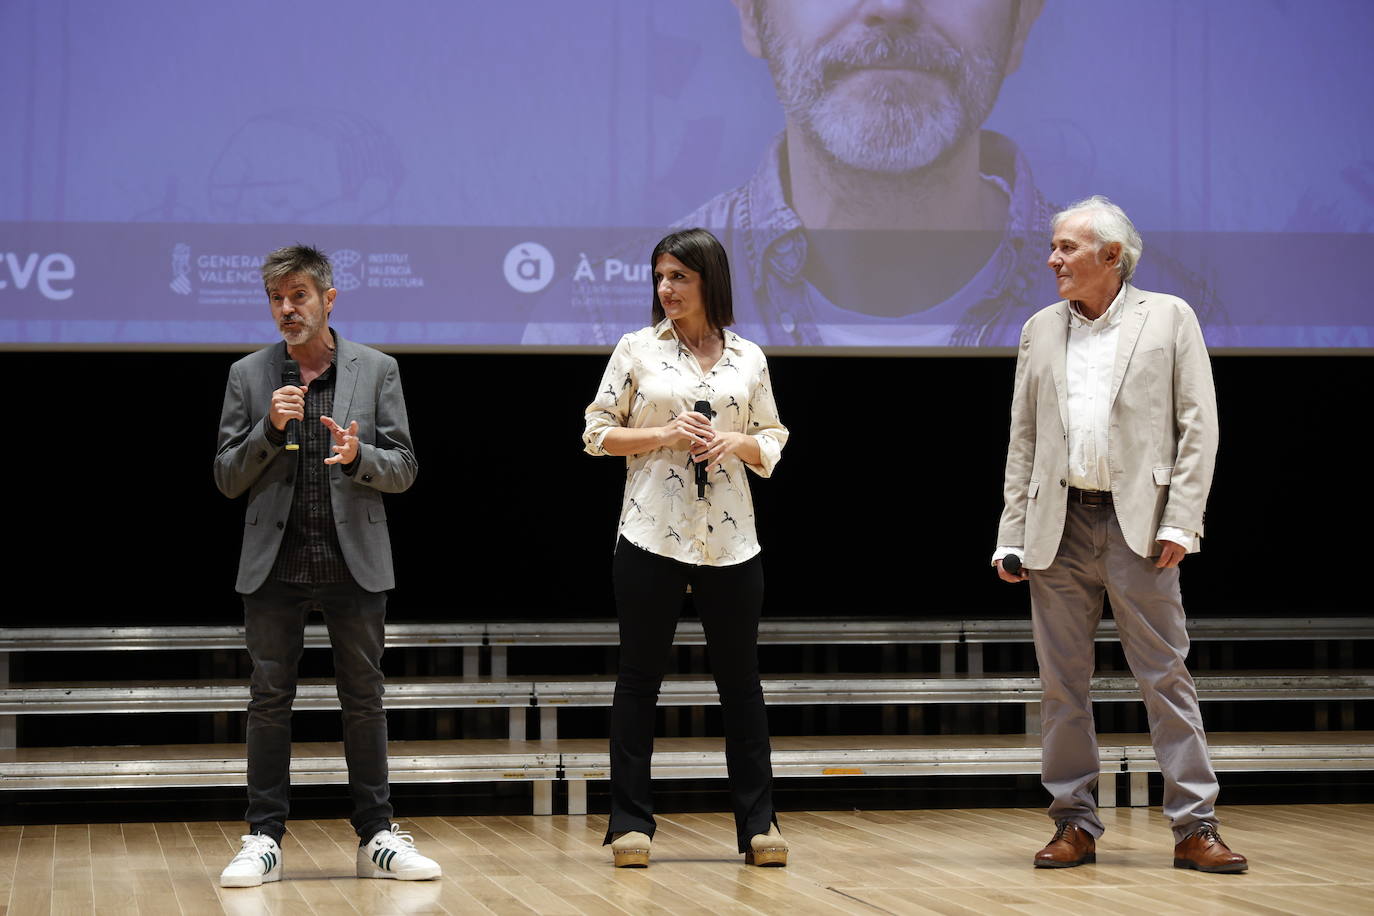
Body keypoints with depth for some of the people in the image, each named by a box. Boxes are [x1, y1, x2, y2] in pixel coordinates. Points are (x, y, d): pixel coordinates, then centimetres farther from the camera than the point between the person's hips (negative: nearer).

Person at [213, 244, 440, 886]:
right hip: (275, 563, 0)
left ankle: (376, 836, 11)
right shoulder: (249, 376, 6)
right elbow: (227, 479, 4)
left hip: (354, 562, 0)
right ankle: (264, 840, 7)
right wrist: (268, 430, -12)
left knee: (364, 701, 5)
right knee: (270, 700, 2)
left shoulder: (376, 371, 5)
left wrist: (358, 455, -17)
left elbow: (404, 471, 3)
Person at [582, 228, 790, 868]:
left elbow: (773, 444, 13)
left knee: (741, 678, 5)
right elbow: (597, 433, 3)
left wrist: (740, 442, -8)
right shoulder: (636, 349, 4)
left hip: (730, 539, 2)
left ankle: (758, 823, 11)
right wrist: (662, 436, -12)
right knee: (639, 678, 1)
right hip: (651, 536, -2)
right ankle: (631, 823, 7)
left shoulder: (749, 359, 9)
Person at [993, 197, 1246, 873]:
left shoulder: (1169, 318, 4)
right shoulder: (1041, 330, 14)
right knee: (1062, 683, 5)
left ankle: (1194, 828, 0)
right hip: (1059, 525, 4)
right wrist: (1013, 535, 5)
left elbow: (1198, 426, -1)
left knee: (1166, 677, -3)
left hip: (1138, 524, -3)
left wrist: (1180, 521, -10)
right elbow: (1022, 441, 13)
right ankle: (1076, 824, 13)